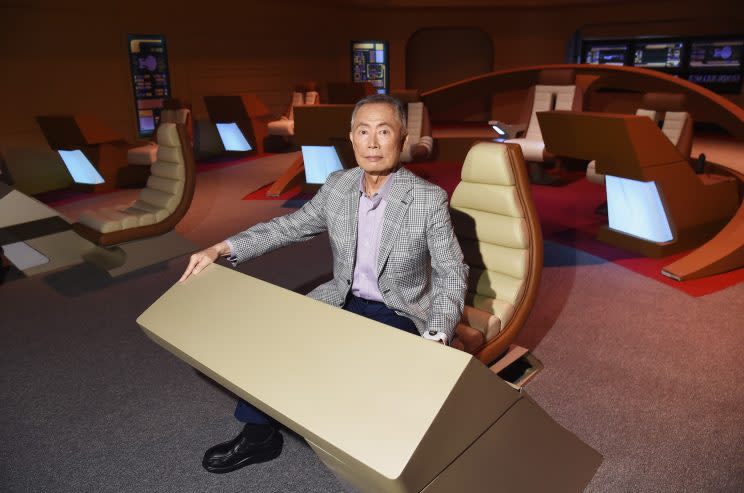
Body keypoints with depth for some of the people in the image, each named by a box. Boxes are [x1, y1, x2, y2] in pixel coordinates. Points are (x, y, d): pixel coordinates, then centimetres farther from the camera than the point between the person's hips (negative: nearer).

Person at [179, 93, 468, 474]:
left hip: (399, 314, -5)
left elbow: (452, 274, -15)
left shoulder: (429, 199, -17)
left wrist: (437, 338, -32)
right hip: (342, 300, 5)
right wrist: (222, 249, -5)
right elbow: (289, 226, 6)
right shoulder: (337, 186, -2)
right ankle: (258, 433, 12)